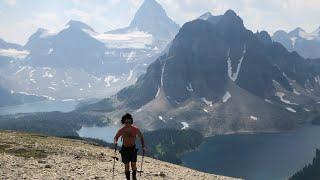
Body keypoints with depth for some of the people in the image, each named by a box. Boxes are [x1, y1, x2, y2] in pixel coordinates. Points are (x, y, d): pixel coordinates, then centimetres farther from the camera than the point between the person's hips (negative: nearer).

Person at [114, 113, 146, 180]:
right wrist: (115, 142, -21)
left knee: (133, 165, -2)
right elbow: (116, 137, 1)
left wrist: (143, 146, -9)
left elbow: (141, 137, -2)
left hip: (133, 148, 0)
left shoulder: (135, 129, -17)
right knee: (126, 166, 2)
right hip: (125, 149, 0)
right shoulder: (121, 130, -17)